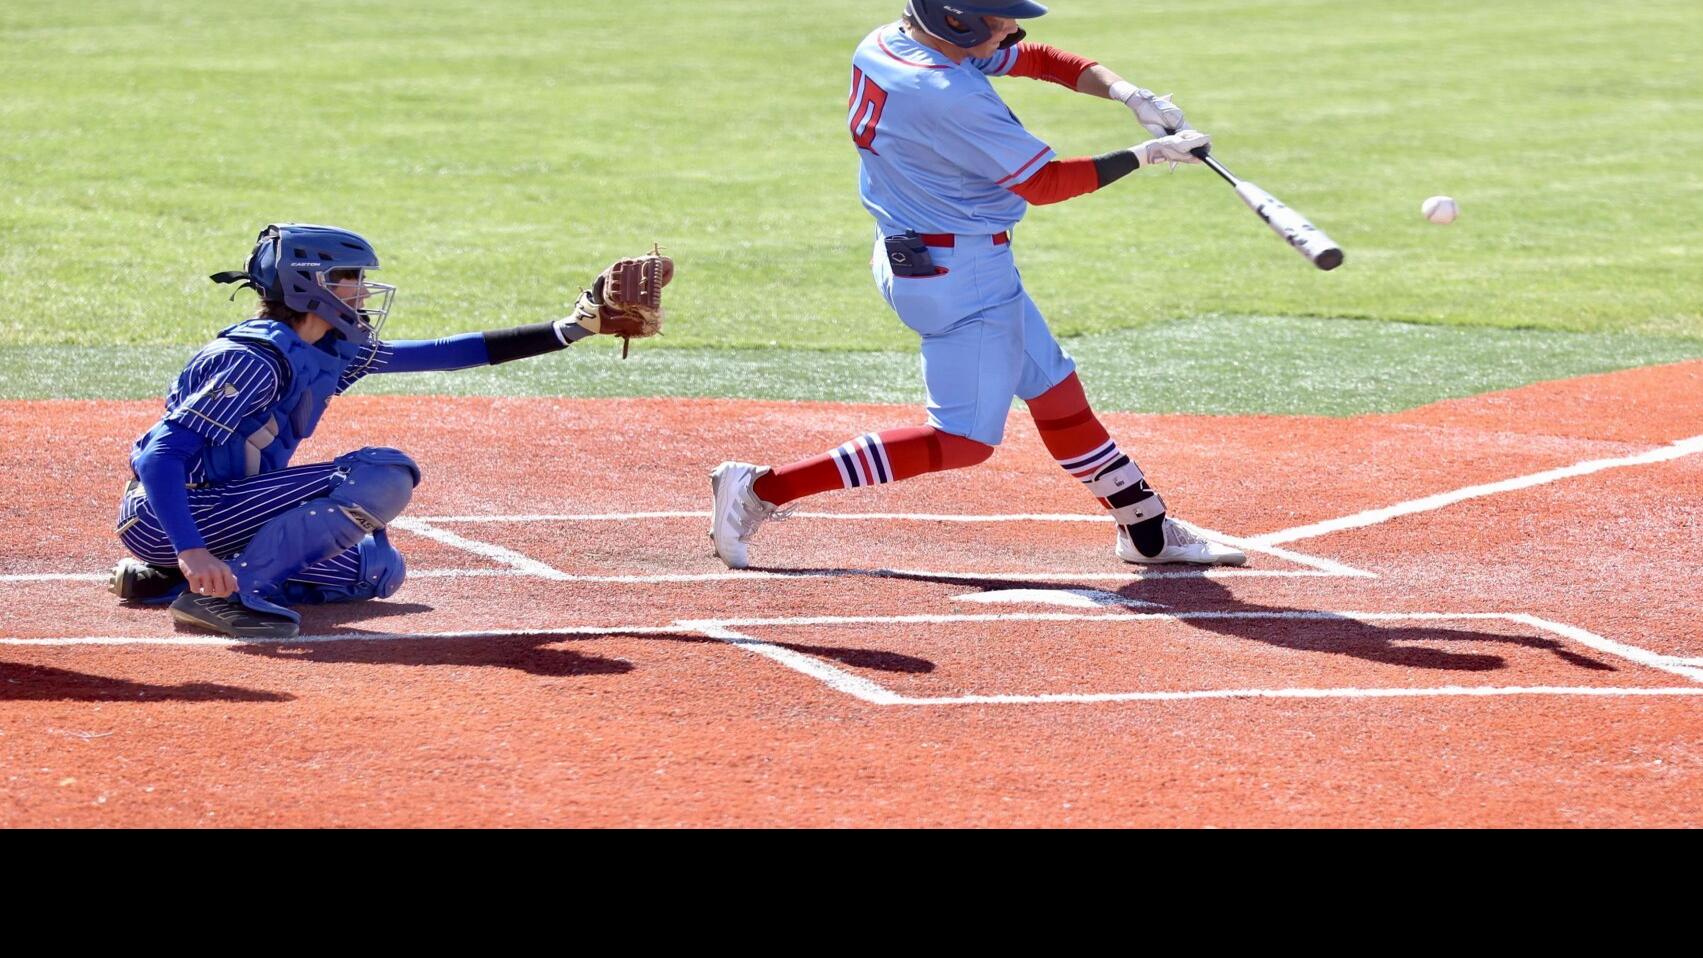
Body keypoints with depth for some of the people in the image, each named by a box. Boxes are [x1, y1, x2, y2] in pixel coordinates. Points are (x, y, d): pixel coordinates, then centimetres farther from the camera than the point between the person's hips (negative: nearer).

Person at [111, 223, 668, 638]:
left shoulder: (330, 353, 8)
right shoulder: (257, 359, -20)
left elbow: (440, 353, 12)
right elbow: (160, 455, -26)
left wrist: (571, 329, 12)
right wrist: (192, 552, -39)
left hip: (217, 511, 10)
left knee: (379, 570, 20)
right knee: (382, 476, -18)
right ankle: (228, 591, -21)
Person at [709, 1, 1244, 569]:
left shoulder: (883, 46, 1)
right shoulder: (950, 96, -28)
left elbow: (1035, 59, 7)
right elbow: (1043, 182, -18)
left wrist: (1125, 92, -6)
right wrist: (1145, 157, -10)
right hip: (961, 273, -11)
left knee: (1055, 390, 18)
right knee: (964, 440, -5)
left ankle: (1147, 530, 28)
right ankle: (762, 489, -6)